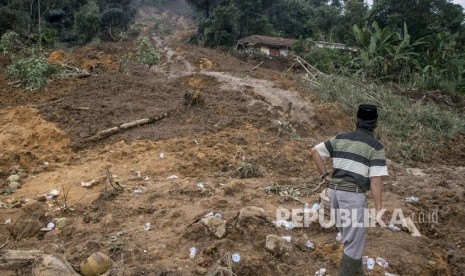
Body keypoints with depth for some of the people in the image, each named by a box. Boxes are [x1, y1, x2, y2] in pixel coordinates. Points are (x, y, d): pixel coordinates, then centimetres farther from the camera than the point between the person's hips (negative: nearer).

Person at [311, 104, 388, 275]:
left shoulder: (340, 139, 8)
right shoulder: (376, 147, -8)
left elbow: (315, 151, 11)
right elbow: (376, 179, -14)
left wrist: (325, 175, 12)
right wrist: (379, 208, -10)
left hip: (335, 192, 7)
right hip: (353, 196, -7)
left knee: (350, 236, 23)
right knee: (355, 242, 6)